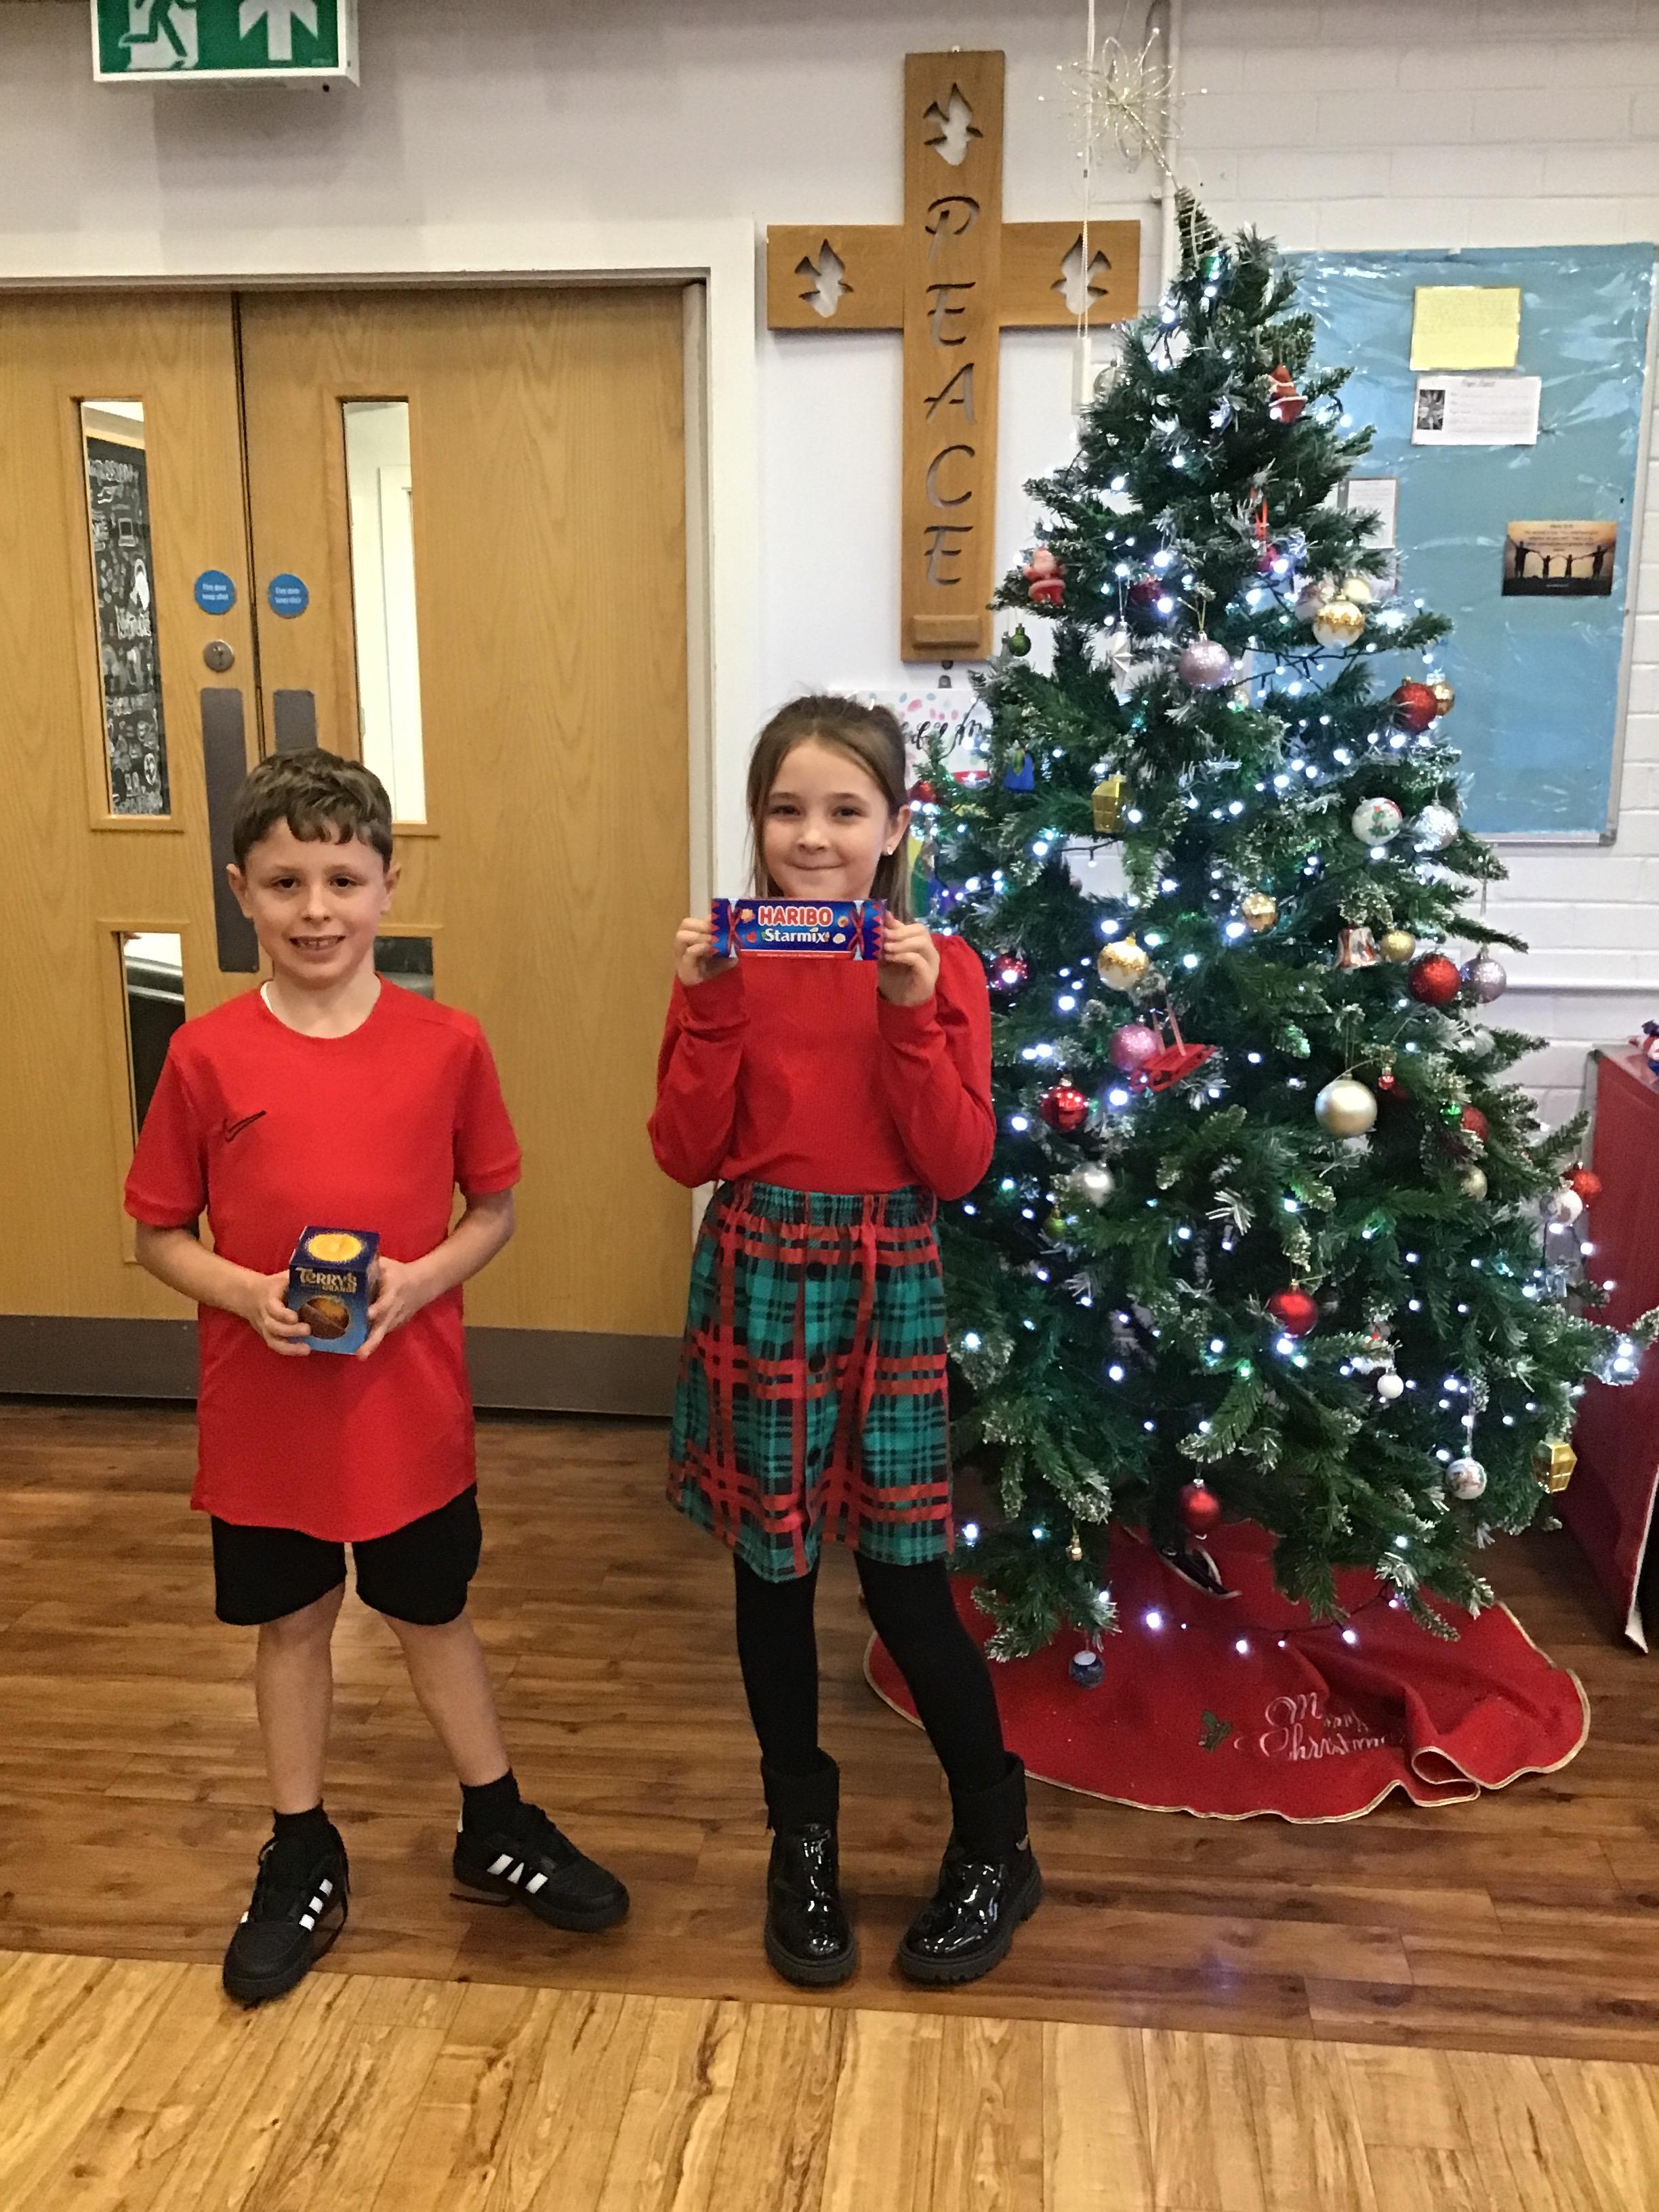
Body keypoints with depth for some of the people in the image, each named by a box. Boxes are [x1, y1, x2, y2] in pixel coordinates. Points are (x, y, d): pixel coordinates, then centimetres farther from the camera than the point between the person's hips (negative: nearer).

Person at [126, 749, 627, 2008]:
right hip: (262, 1410, 0)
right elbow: (160, 1234, 0)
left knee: (434, 1617, 16)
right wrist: (244, 1291, -19)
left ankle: (498, 1832, 37)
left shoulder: (446, 1044, -8)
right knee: (291, 1627, 16)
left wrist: (423, 1278, -17)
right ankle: (304, 1865, 37)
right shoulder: (208, 1056, -8)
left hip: (410, 1405, 0)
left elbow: (495, 1208, 1)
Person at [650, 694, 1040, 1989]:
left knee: (905, 1582, 3)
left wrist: (912, 1015, -19)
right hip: (757, 1285, 2)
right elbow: (686, 1155, -5)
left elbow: (960, 1167, -9)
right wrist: (706, 1007, -15)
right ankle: (804, 1842, 33)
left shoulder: (939, 968, -3)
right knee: (774, 1570, 12)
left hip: (888, 1288, -2)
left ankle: (996, 1848, 26)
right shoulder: (726, 963, 1)